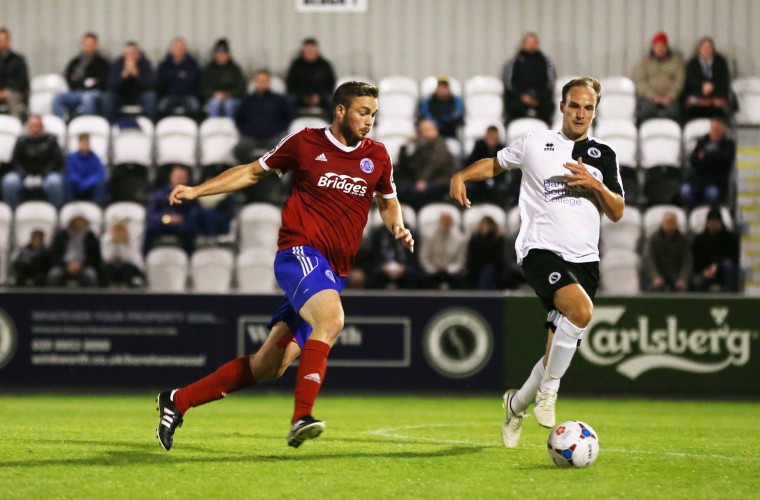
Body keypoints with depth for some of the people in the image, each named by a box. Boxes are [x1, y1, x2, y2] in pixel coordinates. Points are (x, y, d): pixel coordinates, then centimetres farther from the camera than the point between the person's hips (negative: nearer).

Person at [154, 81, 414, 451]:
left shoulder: (377, 157, 10)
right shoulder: (305, 143, 0)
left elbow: (388, 202, 27)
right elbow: (253, 172, 13)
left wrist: (398, 228, 5)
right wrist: (196, 191, 7)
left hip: (334, 273, 5)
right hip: (300, 252, -5)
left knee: (269, 367, 2)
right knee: (331, 318, -35)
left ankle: (177, 402, 15)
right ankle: (301, 418, -37)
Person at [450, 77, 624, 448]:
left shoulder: (603, 157, 13)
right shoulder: (535, 144, 7)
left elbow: (616, 212, 10)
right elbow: (495, 164, 21)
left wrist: (595, 184, -8)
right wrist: (461, 176, 3)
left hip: (584, 258, 4)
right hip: (540, 249, -4)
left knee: (559, 349, 4)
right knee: (581, 309, -32)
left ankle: (517, 404, 31)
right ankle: (549, 389, -14)